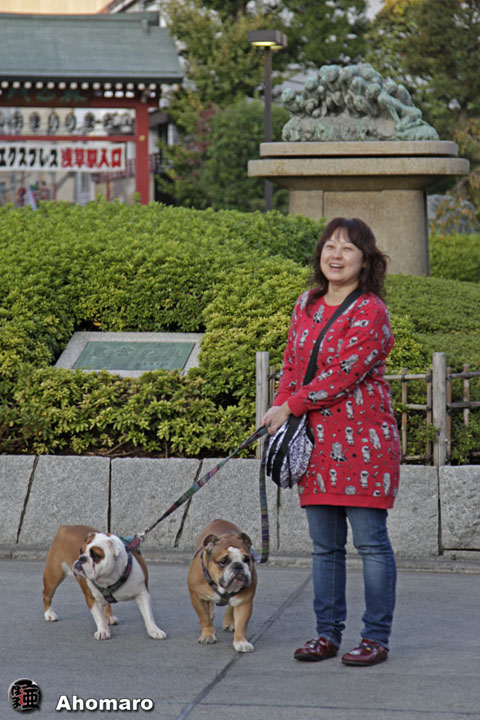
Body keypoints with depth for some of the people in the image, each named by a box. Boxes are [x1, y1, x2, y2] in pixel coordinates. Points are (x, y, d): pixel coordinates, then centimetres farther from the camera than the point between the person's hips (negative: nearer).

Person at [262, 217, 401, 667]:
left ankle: (376, 638, 4)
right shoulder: (307, 305, 12)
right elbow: (292, 363, 18)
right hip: (316, 440, 7)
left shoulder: (370, 312, -10)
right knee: (324, 545, 11)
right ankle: (327, 634, 18)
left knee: (370, 541, -2)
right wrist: (278, 411, 3)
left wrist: (291, 406, -12)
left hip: (362, 440, -7)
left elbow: (344, 374, -16)